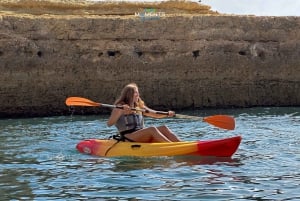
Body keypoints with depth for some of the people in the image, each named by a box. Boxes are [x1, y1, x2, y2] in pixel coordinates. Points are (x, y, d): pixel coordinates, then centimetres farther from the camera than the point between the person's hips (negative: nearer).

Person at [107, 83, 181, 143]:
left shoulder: (139, 107, 20)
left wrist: (167, 114, 0)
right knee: (152, 129, -28)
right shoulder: (120, 107, -1)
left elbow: (156, 114, 19)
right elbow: (109, 124, -13)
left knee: (163, 128, -14)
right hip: (128, 139, -7)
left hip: (142, 137, 7)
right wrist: (121, 112, -25)